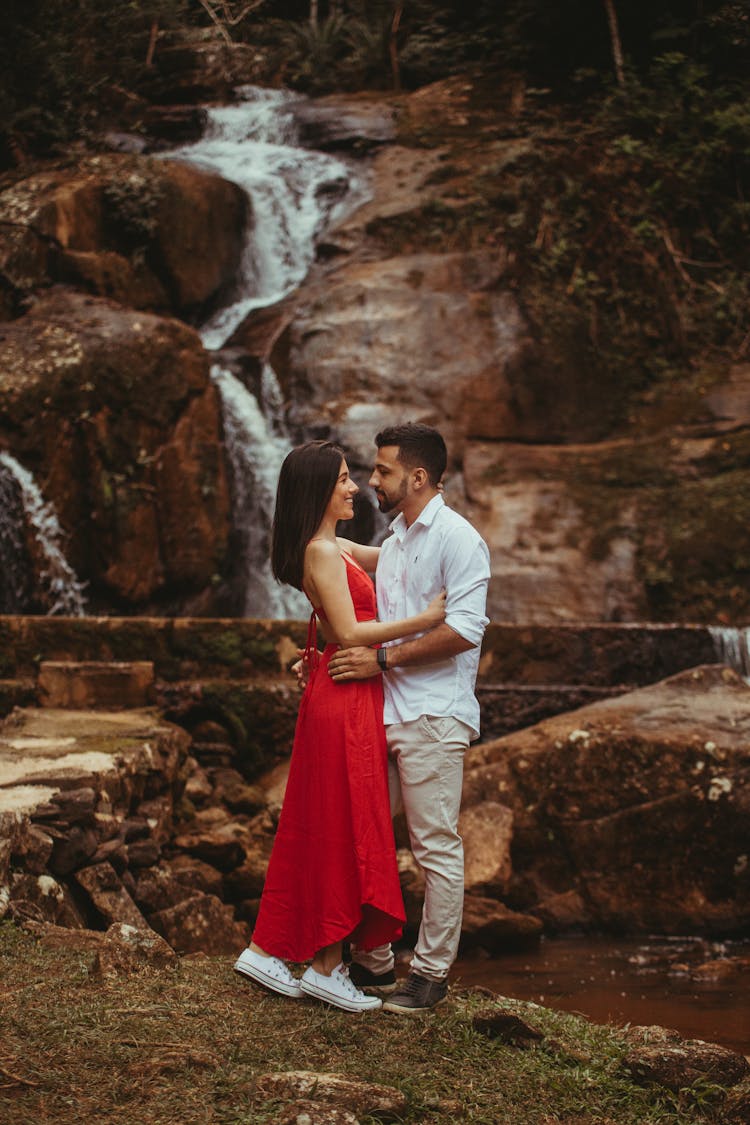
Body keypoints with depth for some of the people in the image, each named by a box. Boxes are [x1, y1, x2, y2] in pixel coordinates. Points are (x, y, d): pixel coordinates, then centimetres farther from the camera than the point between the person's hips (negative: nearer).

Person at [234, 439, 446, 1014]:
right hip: (344, 700, -10)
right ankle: (327, 968, 6)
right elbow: (348, 633, -21)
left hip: (345, 700, 10)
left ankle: (269, 950, 20)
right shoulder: (322, 551, -15)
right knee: (344, 830, -2)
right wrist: (424, 620, -19)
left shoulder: (335, 548, 15)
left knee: (316, 828, 13)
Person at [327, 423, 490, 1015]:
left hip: (433, 718, -9)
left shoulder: (458, 539, -9)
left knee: (438, 849, -1)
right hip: (384, 712, 9)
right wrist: (331, 656, 11)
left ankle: (432, 973, 7)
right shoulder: (394, 541, 18)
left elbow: (464, 630, -19)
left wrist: (383, 659, -18)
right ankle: (372, 961, 21)